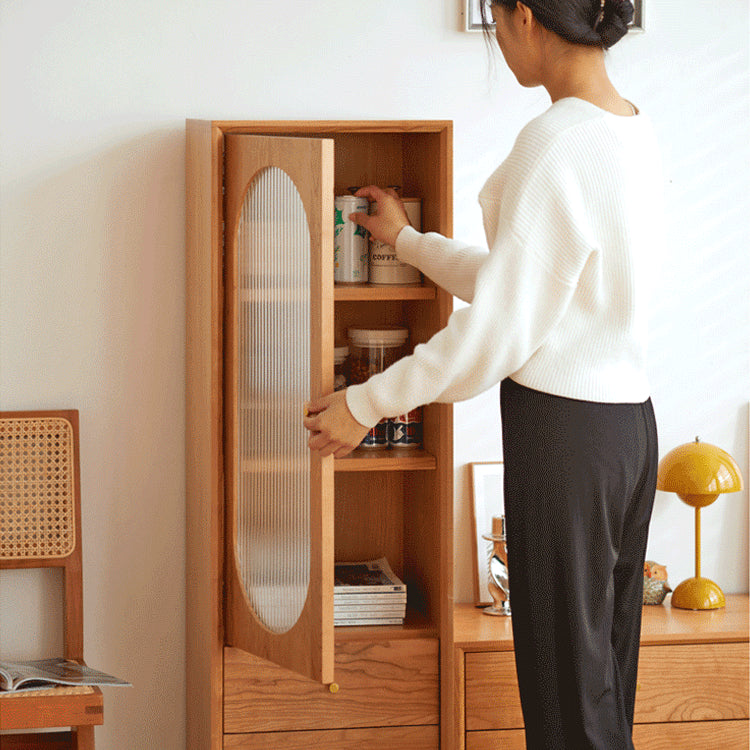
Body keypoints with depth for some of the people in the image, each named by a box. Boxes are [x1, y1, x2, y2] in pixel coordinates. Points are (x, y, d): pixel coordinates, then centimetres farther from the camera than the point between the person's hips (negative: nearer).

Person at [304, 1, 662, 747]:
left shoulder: (556, 144, -19)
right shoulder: (635, 134, 9)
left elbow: (497, 331, -19)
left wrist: (366, 404, -9)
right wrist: (408, 242, 31)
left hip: (562, 429, -9)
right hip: (630, 424, 9)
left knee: (567, 680, 0)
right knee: (606, 664, 14)